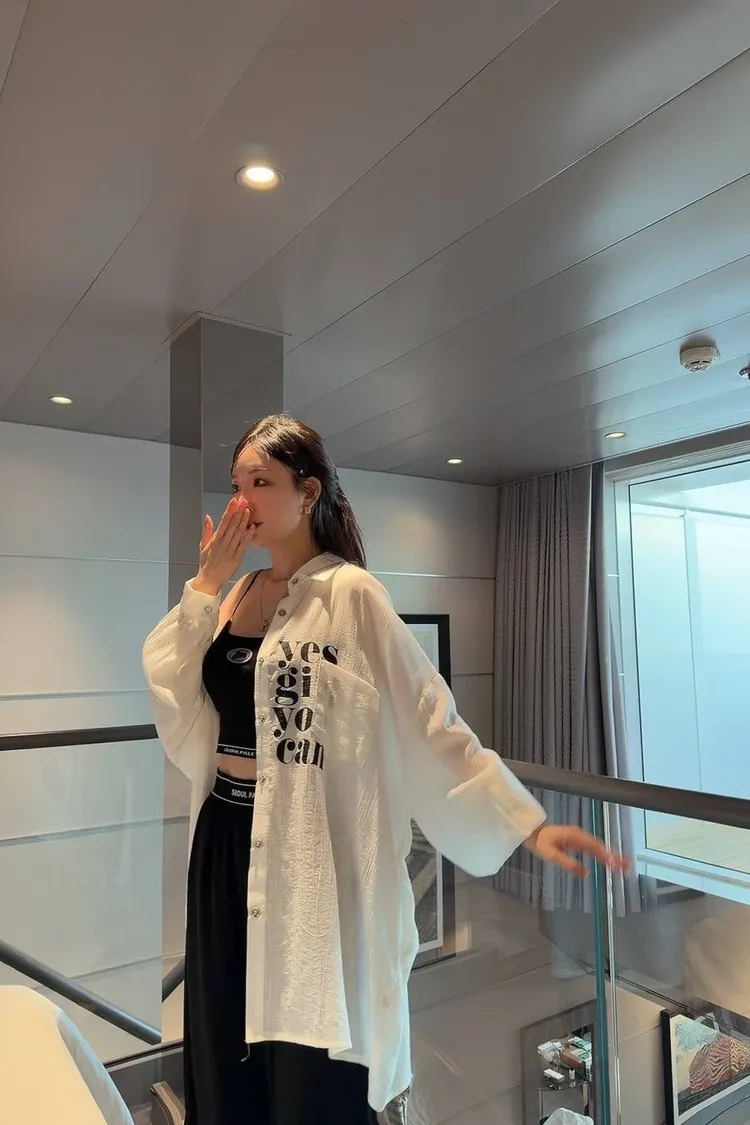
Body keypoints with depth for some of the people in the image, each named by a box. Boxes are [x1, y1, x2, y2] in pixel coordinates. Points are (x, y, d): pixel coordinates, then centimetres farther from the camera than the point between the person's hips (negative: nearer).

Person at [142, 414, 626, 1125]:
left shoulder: (348, 594, -12)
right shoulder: (236, 595, 8)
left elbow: (431, 723, -15)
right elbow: (168, 693, -1)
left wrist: (526, 822, -19)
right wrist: (203, 588, -7)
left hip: (311, 852, -6)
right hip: (226, 840, 7)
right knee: (224, 1060, 20)